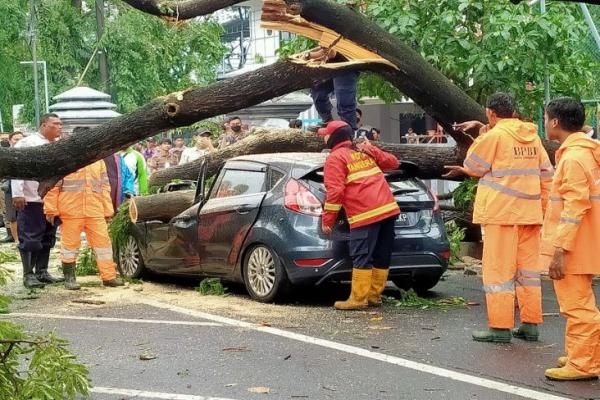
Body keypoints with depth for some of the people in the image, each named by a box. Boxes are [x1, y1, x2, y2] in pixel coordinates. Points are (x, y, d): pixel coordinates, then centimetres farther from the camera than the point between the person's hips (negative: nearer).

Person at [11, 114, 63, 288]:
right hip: (32, 200, -7)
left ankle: (42, 272, 21)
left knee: (47, 238, 12)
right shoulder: (27, 143, -6)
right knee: (30, 239, -2)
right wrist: (17, 193, -18)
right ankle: (28, 275, 4)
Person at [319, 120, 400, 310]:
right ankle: (374, 295, 18)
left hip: (365, 214, -7)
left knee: (362, 257, -4)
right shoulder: (366, 150, 20)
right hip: (389, 208, 7)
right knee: (381, 256, 11)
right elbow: (393, 162, 29)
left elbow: (335, 191, -8)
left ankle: (358, 299, -3)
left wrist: (327, 221, -2)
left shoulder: (335, 159, 1)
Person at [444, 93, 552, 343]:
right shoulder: (533, 137, 10)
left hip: (502, 212, -6)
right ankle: (530, 324, 15)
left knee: (499, 268, -3)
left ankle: (500, 327, -3)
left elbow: (473, 166, 0)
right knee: (528, 268, 12)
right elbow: (546, 174, 14)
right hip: (530, 213, 6)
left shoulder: (495, 135, -10)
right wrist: (544, 206, 20)